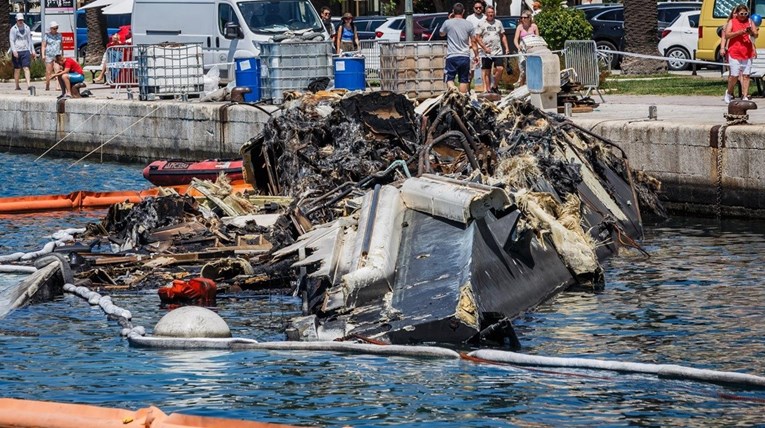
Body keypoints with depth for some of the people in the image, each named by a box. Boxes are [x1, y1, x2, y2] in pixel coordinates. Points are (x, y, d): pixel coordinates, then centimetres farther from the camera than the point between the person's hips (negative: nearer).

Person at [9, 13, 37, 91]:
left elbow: (30, 40, 16)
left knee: (26, 68, -10)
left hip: (25, 51, 1)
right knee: (17, 69, 5)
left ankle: (28, 84, -20)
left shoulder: (27, 28, 11)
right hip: (17, 52, -1)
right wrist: (14, 51, -16)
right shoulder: (13, 29, 2)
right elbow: (11, 41, -3)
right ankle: (17, 86, 12)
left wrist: (32, 51, 13)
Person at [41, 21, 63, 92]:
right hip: (49, 56, -2)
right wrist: (43, 55, -10)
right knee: (48, 72, 1)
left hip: (57, 55, 2)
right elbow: (43, 46, 0)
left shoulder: (59, 35, 12)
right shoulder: (46, 35, 2)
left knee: (58, 71, -13)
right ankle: (47, 86, 10)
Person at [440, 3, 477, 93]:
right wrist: (476, 55, 14)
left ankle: (452, 88, -30)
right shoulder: (469, 25, 1)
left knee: (449, 78, 1)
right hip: (465, 56, 1)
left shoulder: (448, 23, -1)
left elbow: (442, 34, 19)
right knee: (464, 80, 9)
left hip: (451, 56, -1)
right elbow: (473, 42, 3)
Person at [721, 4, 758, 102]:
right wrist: (741, 32, -18)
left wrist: (751, 32, -17)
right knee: (734, 75, -4)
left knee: (746, 75, -1)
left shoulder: (749, 22, 8)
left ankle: (745, 97, 1)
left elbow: (756, 34, 6)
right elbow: (726, 35, -10)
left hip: (747, 53, 2)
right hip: (734, 52, -2)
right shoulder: (732, 22, 2)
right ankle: (729, 93, 19)